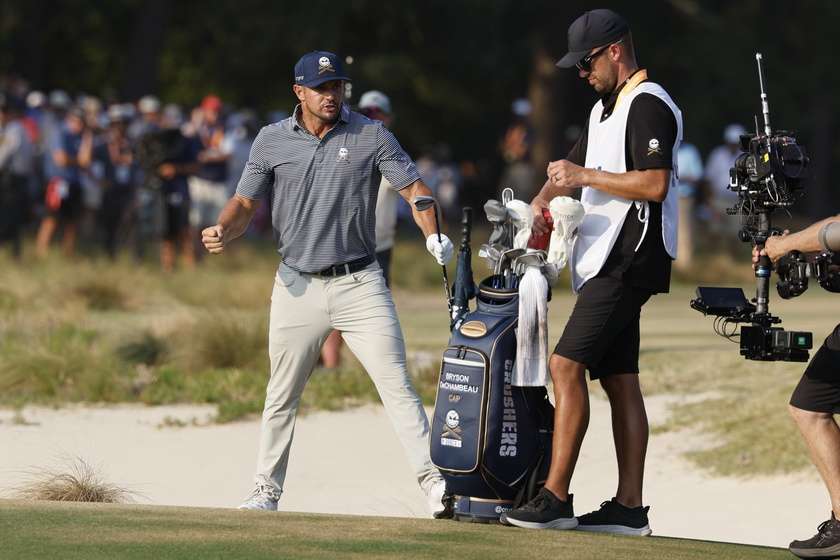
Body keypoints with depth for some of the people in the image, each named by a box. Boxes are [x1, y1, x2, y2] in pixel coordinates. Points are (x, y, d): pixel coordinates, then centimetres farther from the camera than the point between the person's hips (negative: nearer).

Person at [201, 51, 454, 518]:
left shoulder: (372, 136, 0)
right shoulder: (272, 141, 4)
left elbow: (413, 187, -3)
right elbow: (246, 204, 8)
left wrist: (433, 236, -22)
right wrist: (223, 232, -15)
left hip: (360, 283, -2)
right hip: (297, 287, 2)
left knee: (396, 383, -10)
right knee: (282, 394, 9)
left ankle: (434, 483, -14)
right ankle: (267, 491, 20)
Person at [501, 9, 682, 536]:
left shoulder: (648, 105, -12)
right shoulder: (606, 109, 21)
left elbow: (655, 185, -22)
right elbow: (572, 166, 26)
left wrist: (586, 177, -16)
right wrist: (540, 203, 6)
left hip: (630, 261, -10)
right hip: (607, 262, 10)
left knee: (567, 363, -16)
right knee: (619, 379, 8)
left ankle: (556, 497, -19)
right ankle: (629, 507, 8)